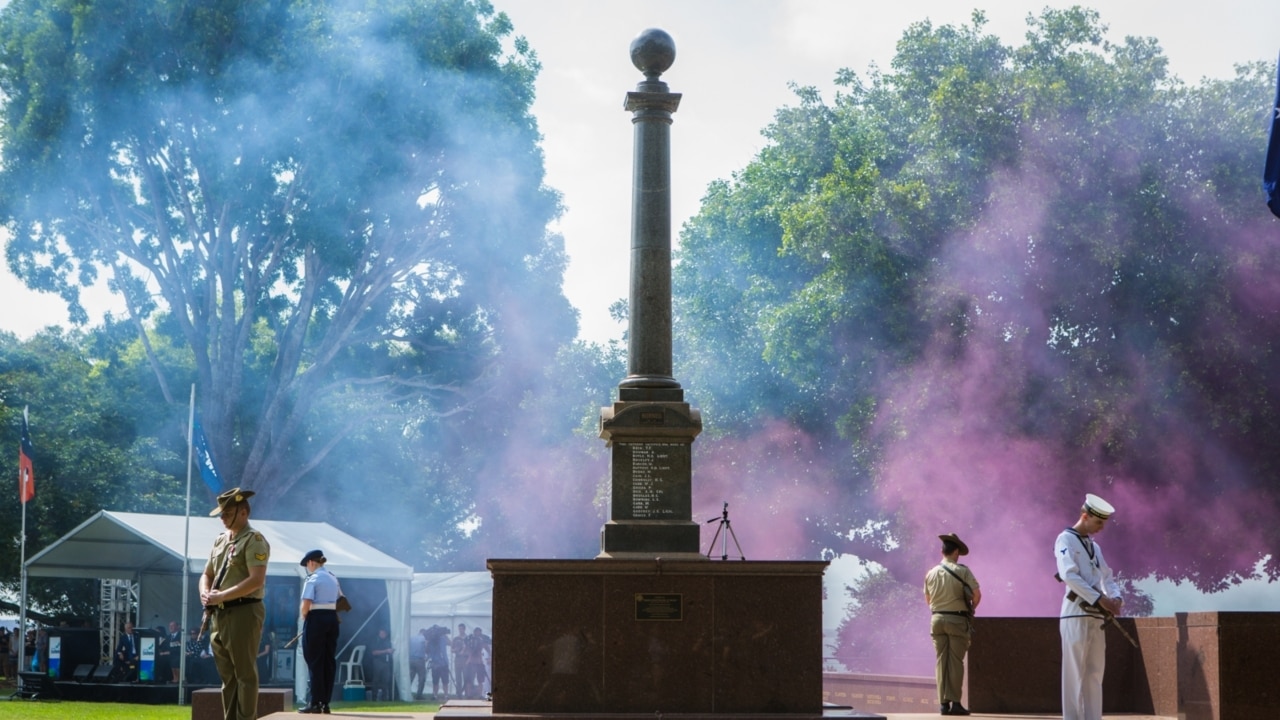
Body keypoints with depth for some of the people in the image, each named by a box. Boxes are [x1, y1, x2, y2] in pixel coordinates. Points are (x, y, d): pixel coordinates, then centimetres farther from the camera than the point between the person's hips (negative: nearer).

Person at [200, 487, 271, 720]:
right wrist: (205, 594, 0)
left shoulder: (254, 540, -8)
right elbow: (207, 574, 23)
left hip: (243, 613, -8)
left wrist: (220, 596, -19)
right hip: (219, 615, 9)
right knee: (227, 676, 11)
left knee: (245, 675, -6)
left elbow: (256, 580, -19)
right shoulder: (220, 541, 17)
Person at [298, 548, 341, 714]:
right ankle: (325, 703, 10)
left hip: (316, 619, -7)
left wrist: (303, 616, -1)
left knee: (315, 661, -2)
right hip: (332, 619, 7)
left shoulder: (313, 579, -10)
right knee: (329, 661, 8)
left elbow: (305, 605, -18)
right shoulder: (333, 578, 14)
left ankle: (316, 703, -3)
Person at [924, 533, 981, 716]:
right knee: (955, 662, -1)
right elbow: (977, 594, -10)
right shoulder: (962, 571, -7)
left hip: (937, 618, 3)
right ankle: (955, 702, -4)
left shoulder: (931, 573, 6)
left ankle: (943, 702, 3)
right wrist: (971, 608, 8)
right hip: (957, 620, -3)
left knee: (941, 661, 5)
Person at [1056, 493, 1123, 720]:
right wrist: (1100, 599, -22)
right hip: (1076, 616, -8)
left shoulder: (1094, 547, 21)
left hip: (1096, 617, 8)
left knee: (1095, 675, 7)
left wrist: (1116, 597, -4)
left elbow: (1107, 577, 20)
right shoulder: (1066, 540, -4)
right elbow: (1069, 575, -17)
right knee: (1075, 673, -8)